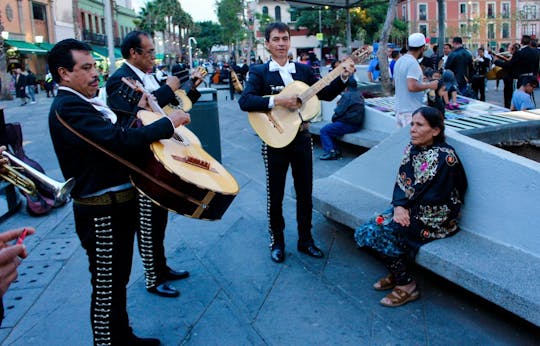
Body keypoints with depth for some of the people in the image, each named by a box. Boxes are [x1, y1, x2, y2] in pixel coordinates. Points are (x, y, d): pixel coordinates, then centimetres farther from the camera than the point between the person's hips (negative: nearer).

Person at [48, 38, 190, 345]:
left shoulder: (85, 103, 12)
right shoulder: (67, 107, -21)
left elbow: (113, 135, 17)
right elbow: (120, 141, -32)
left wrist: (138, 111, 9)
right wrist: (168, 122, -24)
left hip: (118, 204, 11)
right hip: (103, 212, -11)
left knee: (118, 280, 22)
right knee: (107, 288, 3)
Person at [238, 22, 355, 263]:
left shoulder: (304, 70, 7)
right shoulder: (259, 72, -5)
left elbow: (326, 94, 9)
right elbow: (244, 101, -20)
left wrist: (343, 77, -5)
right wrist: (277, 101, -29)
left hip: (302, 138, 4)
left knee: (305, 193, 12)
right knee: (275, 195, 7)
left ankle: (305, 240, 27)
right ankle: (277, 242, 24)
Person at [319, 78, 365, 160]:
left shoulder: (347, 95, -15)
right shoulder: (359, 95, 15)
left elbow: (339, 112, -15)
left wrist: (333, 118, 4)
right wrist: (340, 103, 12)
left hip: (348, 125, -10)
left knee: (324, 130, -5)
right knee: (329, 128, 19)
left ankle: (331, 152, -12)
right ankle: (336, 151, 12)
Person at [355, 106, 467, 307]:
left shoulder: (445, 157, -18)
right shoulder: (412, 148, 5)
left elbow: (432, 201, -19)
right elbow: (401, 181, 2)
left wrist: (407, 210, -14)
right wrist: (399, 206, -14)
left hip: (433, 220, -7)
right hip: (407, 209, 8)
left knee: (381, 233, -23)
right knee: (364, 232, -9)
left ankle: (406, 285, -4)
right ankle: (396, 273, 12)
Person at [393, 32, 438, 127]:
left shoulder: (400, 61, 12)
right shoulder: (413, 63, -16)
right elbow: (412, 87, -27)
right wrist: (429, 85, -13)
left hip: (399, 110, 9)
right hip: (411, 112, -9)